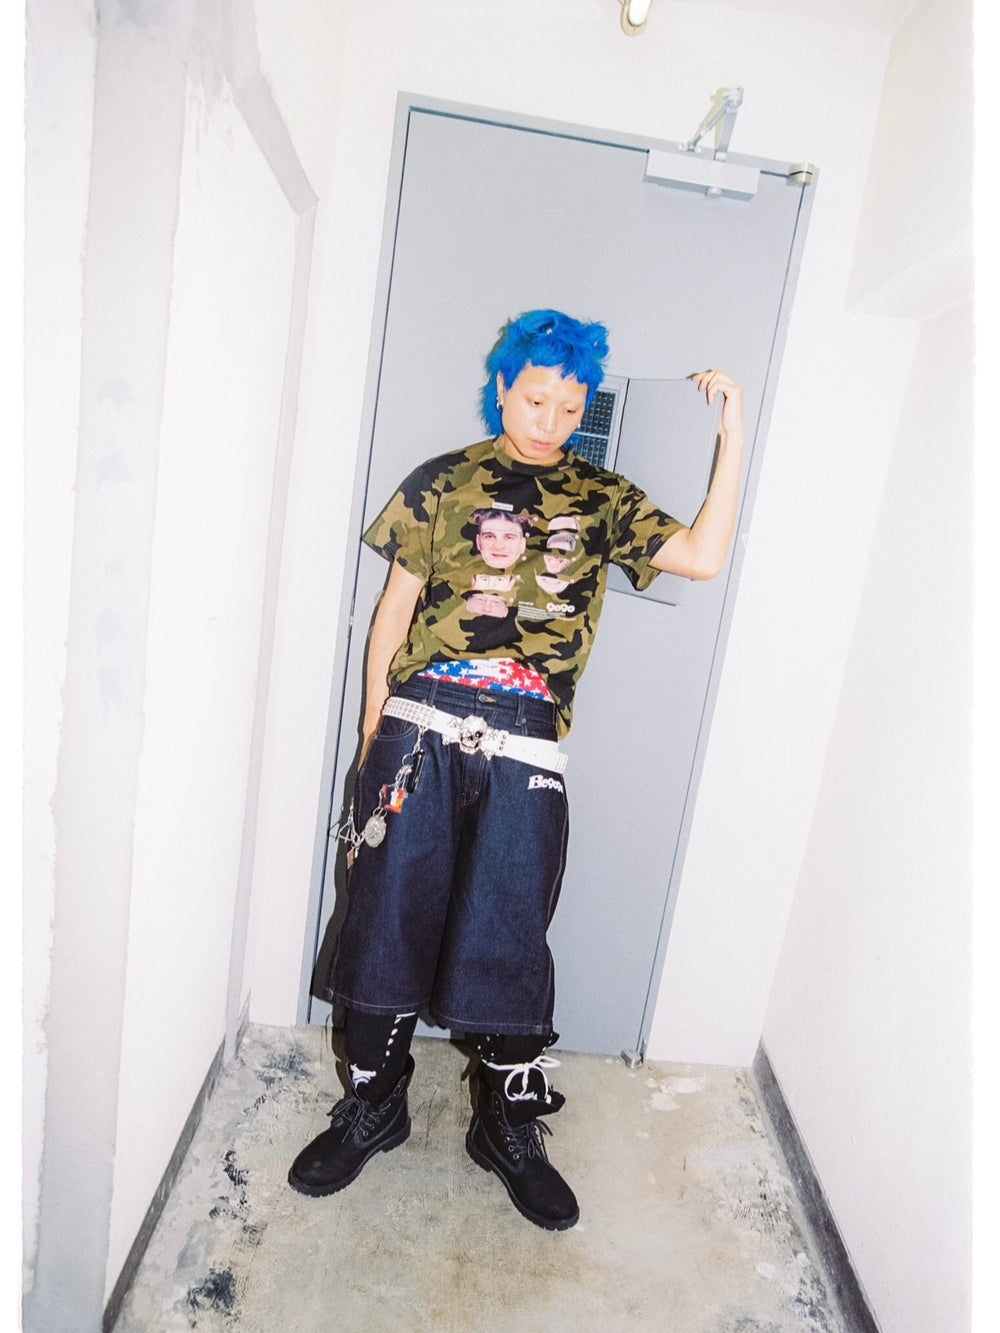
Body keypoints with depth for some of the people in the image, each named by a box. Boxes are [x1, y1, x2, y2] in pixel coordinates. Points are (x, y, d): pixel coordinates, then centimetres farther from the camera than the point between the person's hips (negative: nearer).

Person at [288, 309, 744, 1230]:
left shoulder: (601, 498, 12)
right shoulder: (443, 482, 9)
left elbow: (702, 556, 0)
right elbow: (395, 609, 8)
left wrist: (733, 436, -3)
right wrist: (374, 733, 5)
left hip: (525, 749, 0)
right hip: (420, 729, 0)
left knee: (510, 939, 7)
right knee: (390, 919, 9)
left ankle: (511, 1127, 31)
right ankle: (373, 1108, 33)